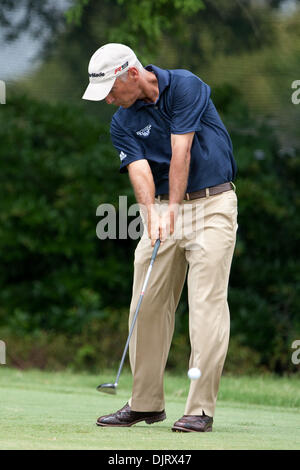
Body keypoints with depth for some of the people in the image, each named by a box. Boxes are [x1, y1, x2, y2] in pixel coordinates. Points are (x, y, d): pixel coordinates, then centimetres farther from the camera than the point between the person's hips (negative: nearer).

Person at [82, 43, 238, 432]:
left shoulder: (185, 86, -10)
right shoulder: (122, 124, 3)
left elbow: (181, 151, -17)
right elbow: (139, 169, -12)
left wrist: (173, 207, -24)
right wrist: (151, 210, -30)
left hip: (212, 204, -5)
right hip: (162, 210, 5)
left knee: (206, 304, -11)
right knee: (148, 305, 3)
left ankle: (201, 408, -12)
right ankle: (146, 403, 14)